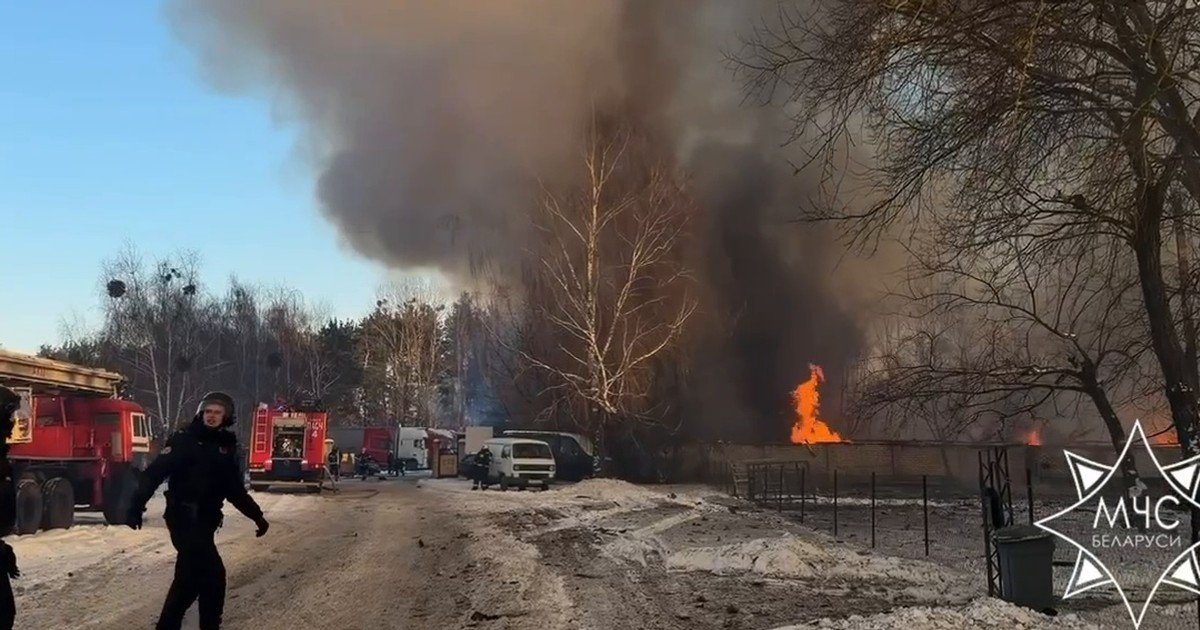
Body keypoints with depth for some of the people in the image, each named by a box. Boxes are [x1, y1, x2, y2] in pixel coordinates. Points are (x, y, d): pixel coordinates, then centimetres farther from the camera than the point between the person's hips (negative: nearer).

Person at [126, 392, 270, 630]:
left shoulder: (226, 448, 11)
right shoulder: (183, 441, -8)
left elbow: (236, 491, 19)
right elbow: (153, 473, -17)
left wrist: (256, 515, 18)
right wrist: (137, 505, -29)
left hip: (206, 522, 7)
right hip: (184, 520, -7)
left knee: (190, 577, 15)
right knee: (213, 576, -11)